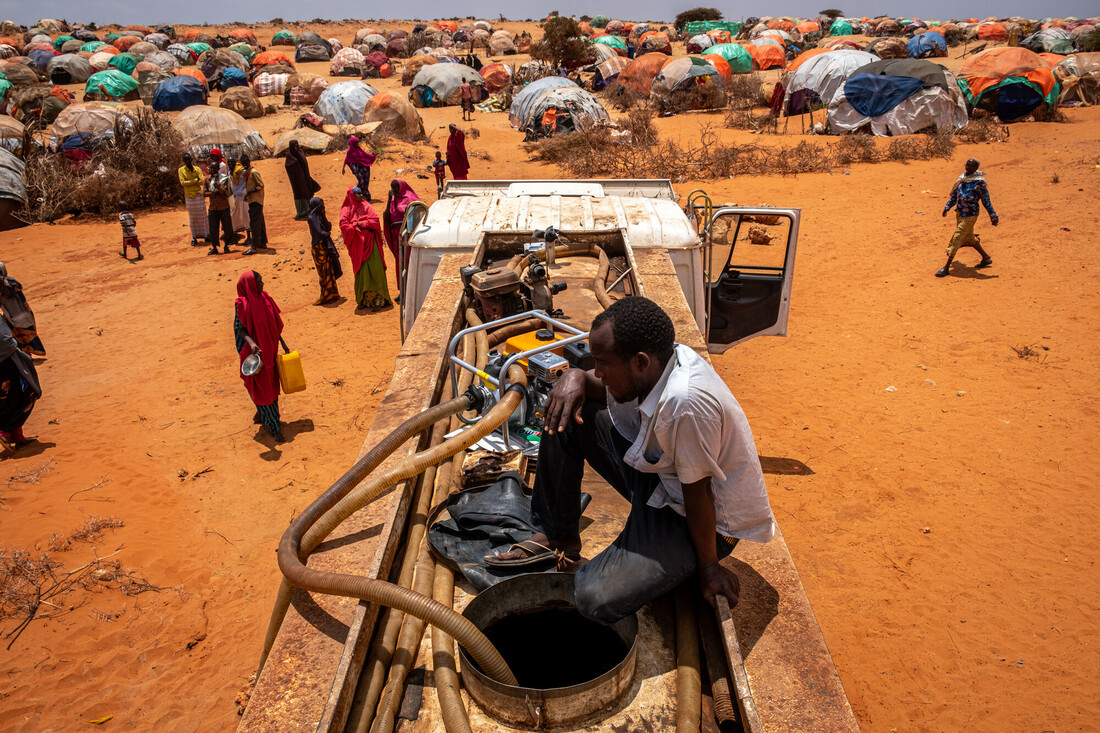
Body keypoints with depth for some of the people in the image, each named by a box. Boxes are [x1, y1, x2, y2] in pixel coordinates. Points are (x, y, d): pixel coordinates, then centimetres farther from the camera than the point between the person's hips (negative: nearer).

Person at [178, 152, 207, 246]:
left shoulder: (198, 169, 3)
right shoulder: (181, 170, 0)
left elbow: (202, 181, -9)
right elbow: (182, 182, -10)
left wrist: (189, 182, -15)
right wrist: (195, 180, -15)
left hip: (199, 195, 1)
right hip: (189, 196, -1)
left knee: (202, 215, 6)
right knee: (192, 217, 2)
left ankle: (205, 234, 16)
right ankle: (194, 237, 7)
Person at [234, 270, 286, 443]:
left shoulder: (264, 298, 2)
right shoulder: (242, 304, -17)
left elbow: (275, 324, 11)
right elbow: (240, 328, -17)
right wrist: (251, 343, -35)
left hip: (269, 349, 7)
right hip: (256, 351, -7)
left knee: (271, 383, 18)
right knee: (262, 388, 1)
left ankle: (261, 415, 39)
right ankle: (274, 428, 9)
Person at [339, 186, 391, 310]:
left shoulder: (366, 206, 8)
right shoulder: (346, 210, 6)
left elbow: (375, 220, -6)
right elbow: (344, 226, -8)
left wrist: (359, 224, -11)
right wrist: (357, 227, -14)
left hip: (370, 243, 0)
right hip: (357, 245, 0)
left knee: (374, 270, -4)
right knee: (361, 271, 2)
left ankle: (379, 300, -3)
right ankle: (364, 300, 9)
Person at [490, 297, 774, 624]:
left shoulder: (686, 402, -37)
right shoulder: (657, 361, -11)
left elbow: (697, 493, -25)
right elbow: (600, 389, 7)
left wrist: (708, 567, -12)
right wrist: (575, 376, -16)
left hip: (708, 520, -8)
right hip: (657, 471, 8)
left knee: (598, 600, -24)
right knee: (564, 414, -1)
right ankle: (556, 536, 12)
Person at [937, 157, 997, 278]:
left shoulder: (979, 183, -18)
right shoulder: (962, 178, 3)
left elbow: (986, 202, -13)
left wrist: (994, 217, -8)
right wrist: (947, 207, 17)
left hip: (969, 216, -8)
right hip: (960, 214, 8)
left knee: (956, 239, -7)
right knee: (969, 238, 21)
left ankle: (946, 268, -1)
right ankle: (986, 258, 39)